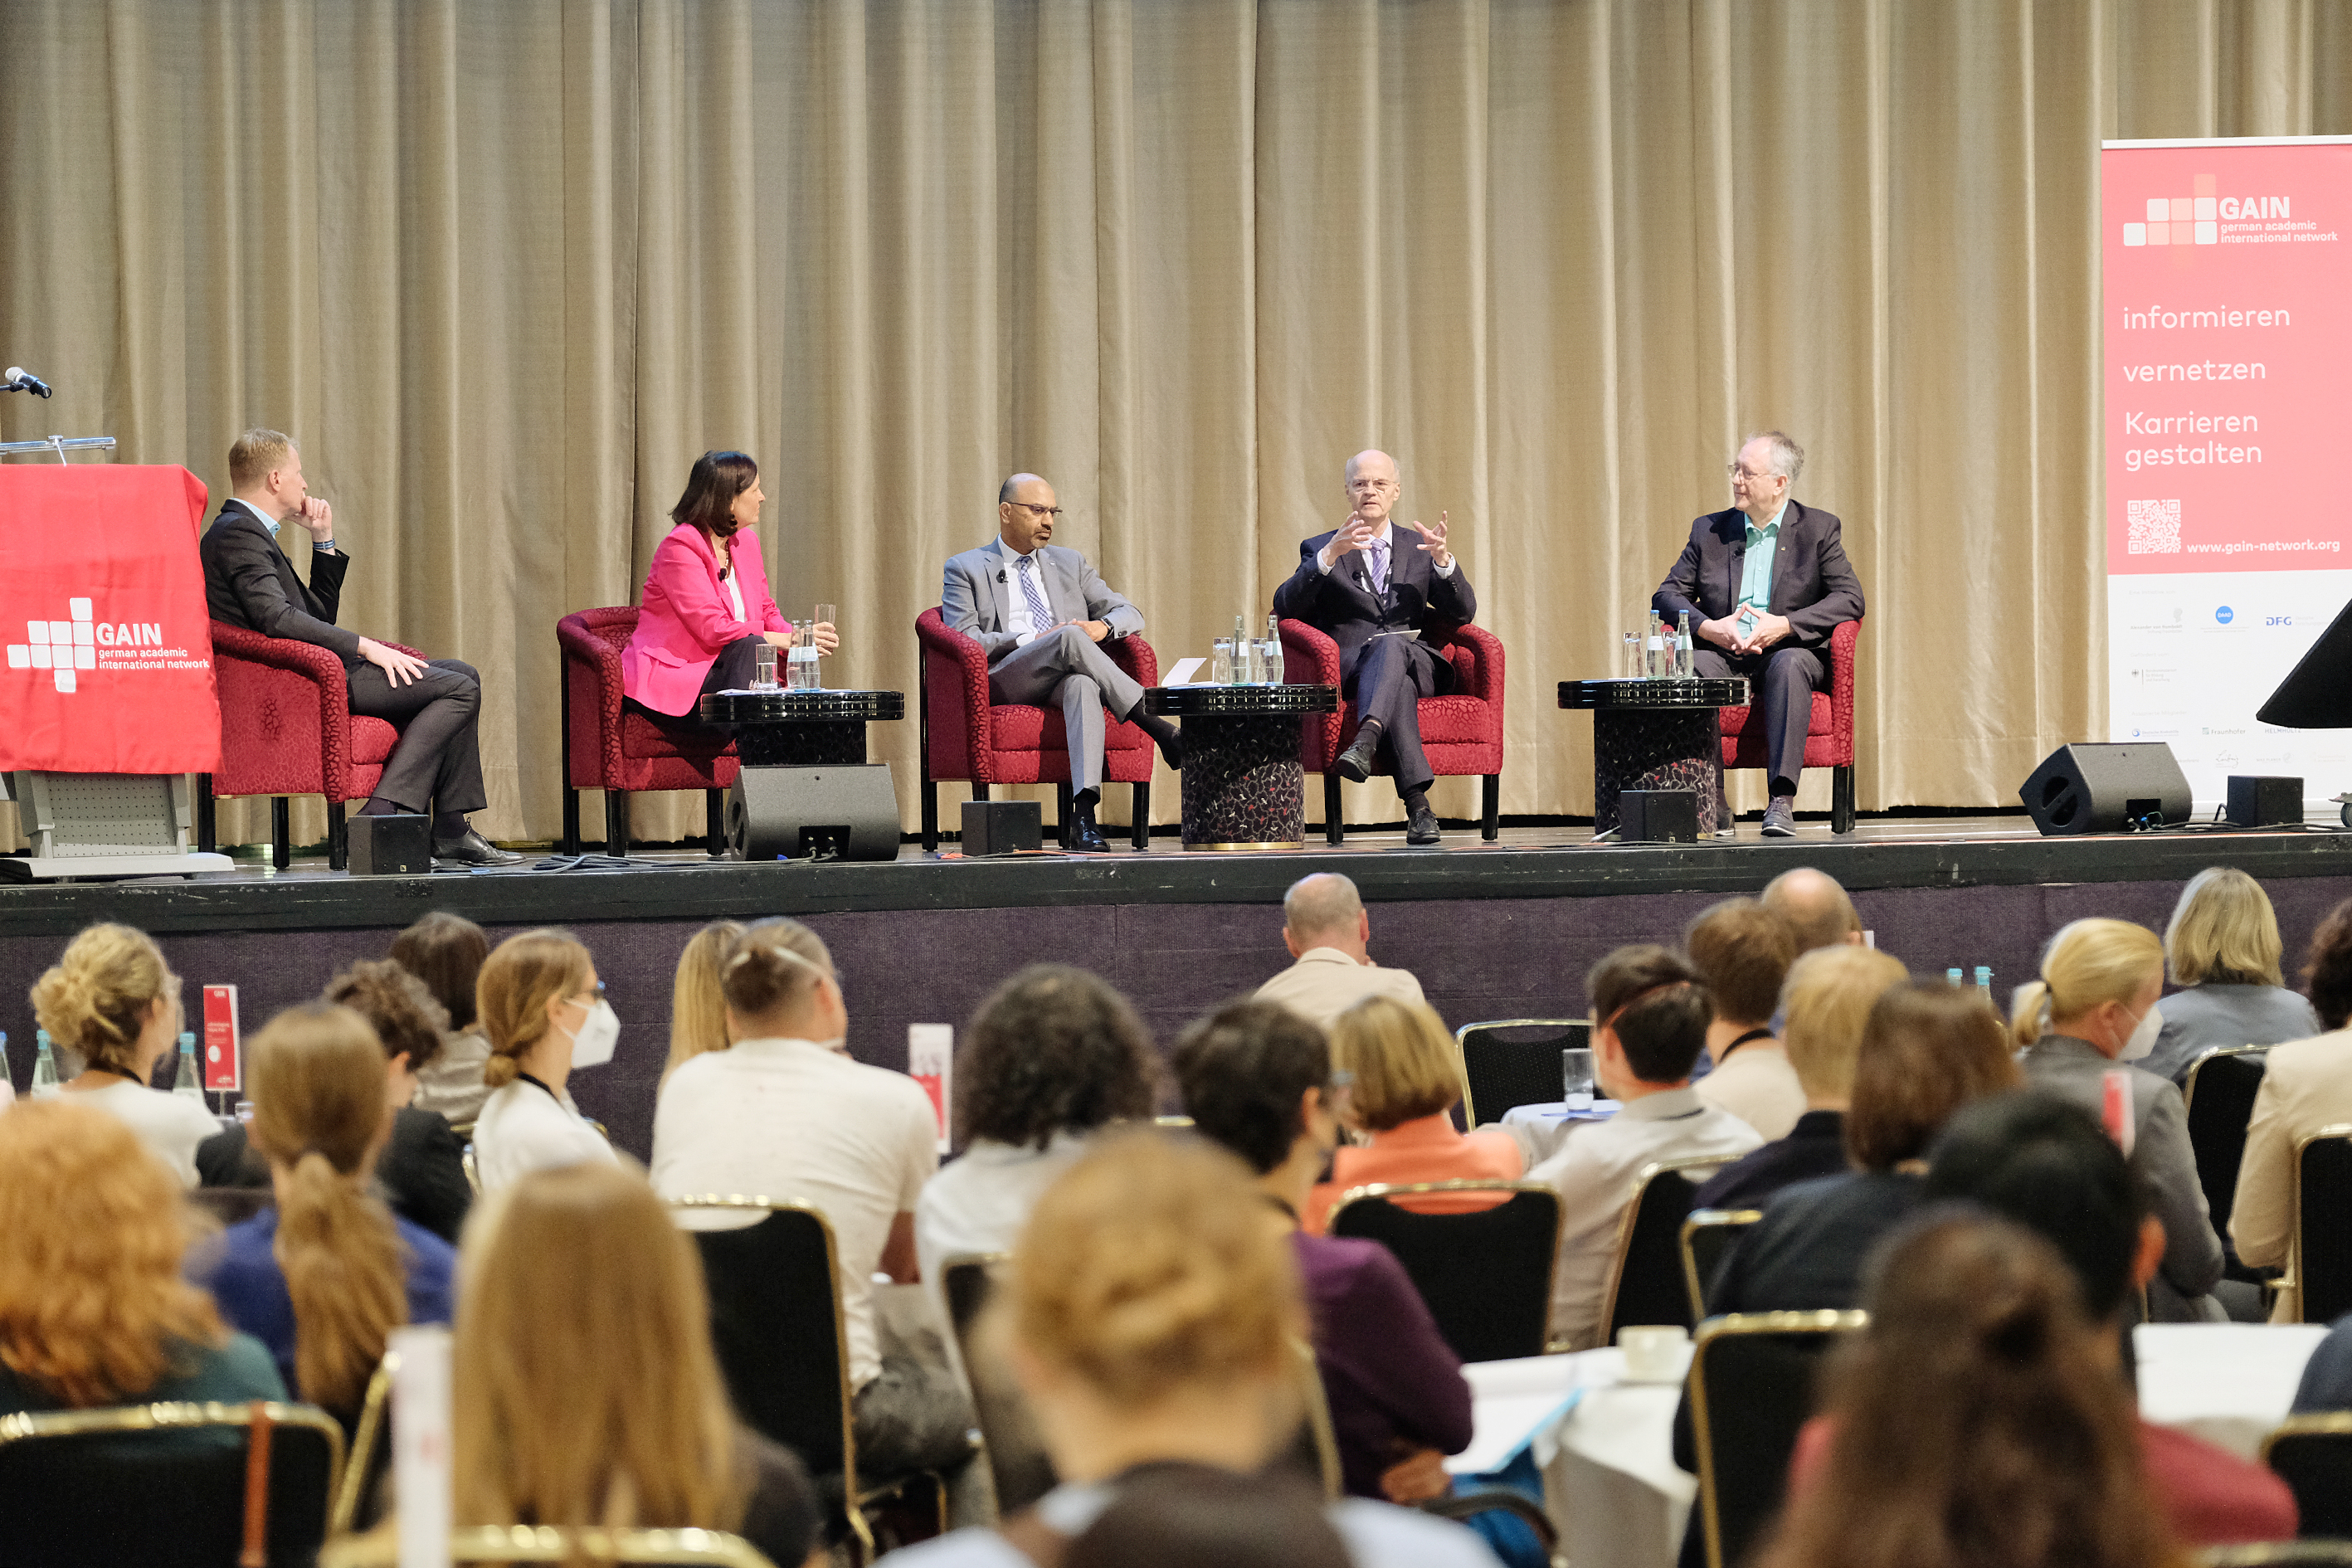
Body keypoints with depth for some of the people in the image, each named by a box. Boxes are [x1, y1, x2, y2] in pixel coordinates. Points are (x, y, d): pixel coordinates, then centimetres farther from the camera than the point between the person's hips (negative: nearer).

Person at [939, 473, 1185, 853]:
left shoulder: (1071, 564, 26)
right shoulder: (965, 569, 14)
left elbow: (1130, 614, 20)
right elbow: (964, 642, -1)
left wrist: (1103, 627, -5)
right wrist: (1033, 641, -12)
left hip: (1066, 677, 3)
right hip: (1005, 683, -3)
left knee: (1083, 684, -37)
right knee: (1070, 638, -34)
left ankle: (1083, 815, -52)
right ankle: (1162, 731, -35)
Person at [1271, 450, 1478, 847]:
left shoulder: (1418, 549, 23)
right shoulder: (1320, 550, 17)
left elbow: (1462, 614, 13)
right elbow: (1285, 607, -2)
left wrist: (1443, 560, -6)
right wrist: (1330, 555, -16)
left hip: (1416, 662, 2)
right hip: (1350, 664, -1)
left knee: (1390, 644, -37)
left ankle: (1365, 741, -63)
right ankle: (1417, 804, -52)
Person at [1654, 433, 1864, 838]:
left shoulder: (1818, 529, 6)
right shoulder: (1709, 531, 14)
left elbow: (1850, 599, -4)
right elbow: (1667, 594, 10)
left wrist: (1784, 625, -18)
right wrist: (1709, 628, -11)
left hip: (1789, 653, -2)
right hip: (1723, 656, 2)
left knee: (1789, 664, -38)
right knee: (1693, 667, -32)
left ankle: (1782, 800, -43)